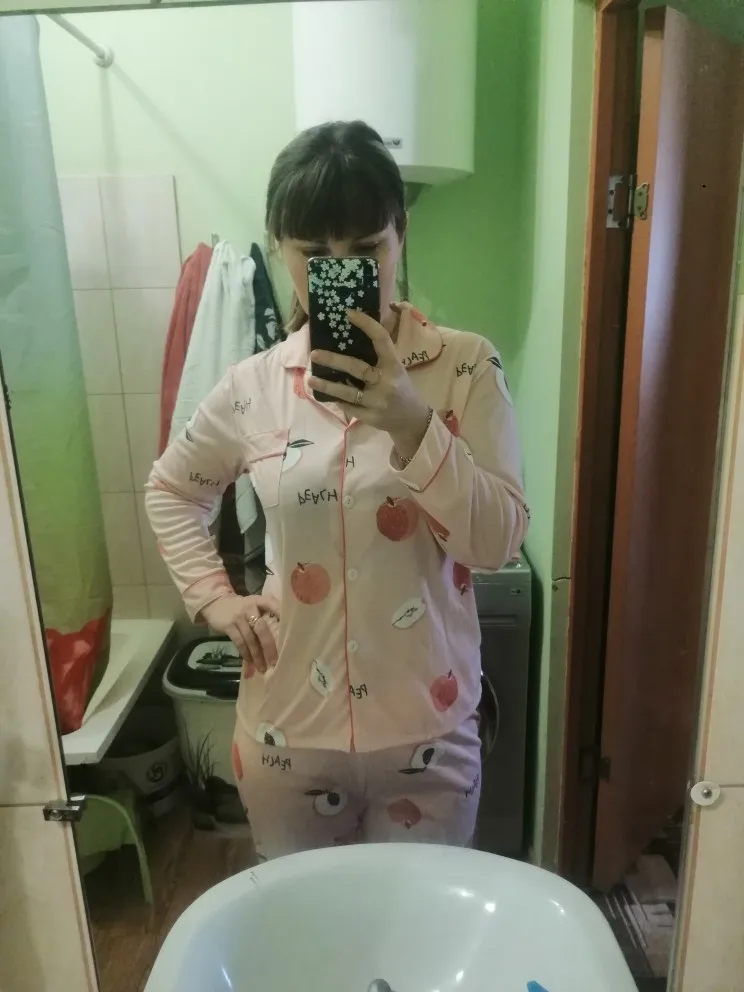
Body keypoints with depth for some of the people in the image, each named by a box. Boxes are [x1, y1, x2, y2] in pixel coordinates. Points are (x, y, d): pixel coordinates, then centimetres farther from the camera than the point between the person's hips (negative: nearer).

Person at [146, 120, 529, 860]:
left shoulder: (465, 366, -10)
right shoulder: (254, 387, -5)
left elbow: (500, 540, -15)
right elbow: (171, 490, 12)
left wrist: (413, 425, -28)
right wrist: (214, 598, 0)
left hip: (426, 730, -1)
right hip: (289, 729, 2)